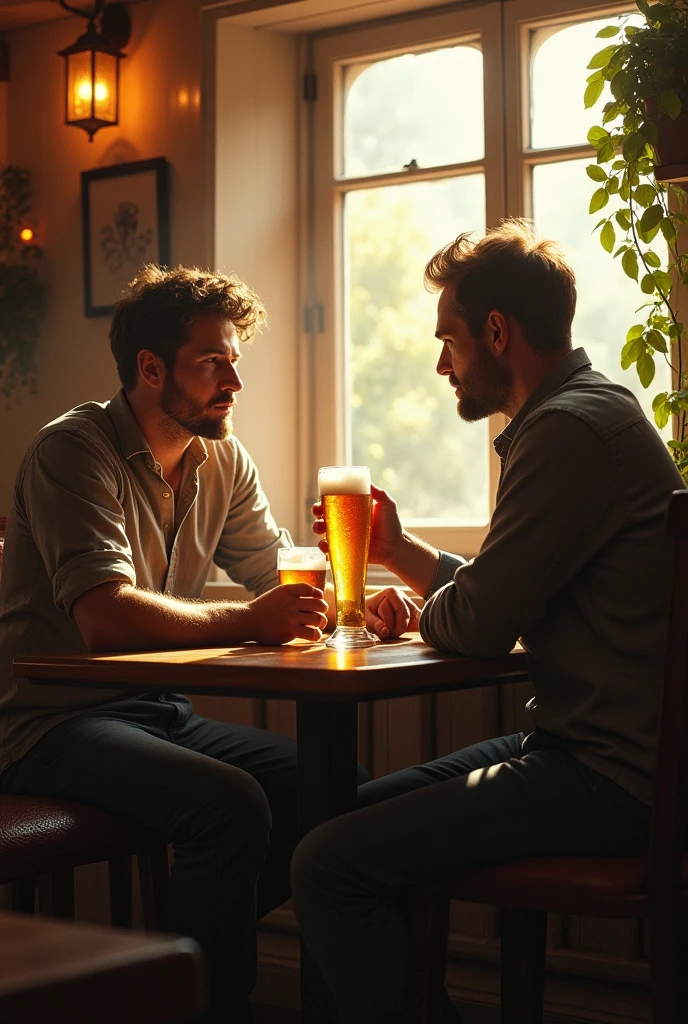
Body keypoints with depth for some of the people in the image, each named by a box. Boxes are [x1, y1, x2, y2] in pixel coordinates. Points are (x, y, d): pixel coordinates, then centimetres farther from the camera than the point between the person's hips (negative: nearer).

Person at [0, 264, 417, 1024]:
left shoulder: (223, 461, 9)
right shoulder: (74, 450, -15)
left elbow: (281, 580, 11)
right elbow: (105, 617, -28)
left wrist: (359, 602, -10)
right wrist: (247, 621, -35)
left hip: (155, 710, 8)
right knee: (232, 804, -29)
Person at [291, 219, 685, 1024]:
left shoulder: (569, 430, -17)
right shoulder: (592, 414, 17)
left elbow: (476, 627, -18)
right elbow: (506, 596, 23)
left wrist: (424, 615, 3)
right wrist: (400, 552, 18)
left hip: (611, 777, -11)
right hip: (592, 748, 11)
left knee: (329, 867, -17)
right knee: (358, 813, 18)